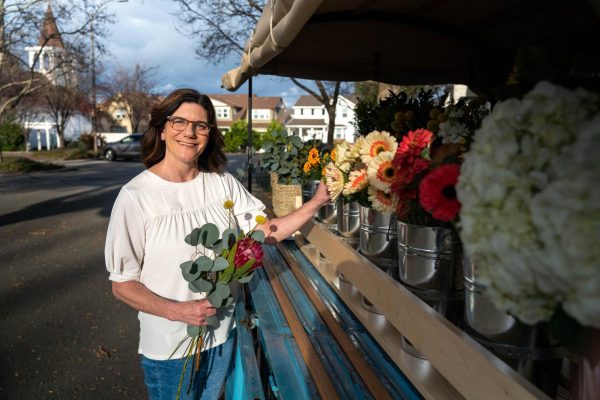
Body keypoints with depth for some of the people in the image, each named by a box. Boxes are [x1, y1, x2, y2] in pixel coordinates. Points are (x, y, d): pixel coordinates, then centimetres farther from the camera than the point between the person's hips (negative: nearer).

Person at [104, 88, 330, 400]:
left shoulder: (223, 183, -5)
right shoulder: (135, 196, -17)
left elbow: (268, 230, -4)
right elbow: (123, 284, -13)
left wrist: (317, 202, -15)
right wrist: (178, 311, -26)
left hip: (221, 334, 4)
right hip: (169, 346, -4)